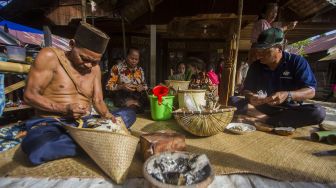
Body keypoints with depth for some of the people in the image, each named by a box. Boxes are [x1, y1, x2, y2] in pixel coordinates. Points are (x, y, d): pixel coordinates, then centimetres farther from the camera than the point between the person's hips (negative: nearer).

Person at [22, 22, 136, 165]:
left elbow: (98, 101, 4)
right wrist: (64, 109, -22)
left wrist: (106, 115, -18)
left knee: (129, 115, -8)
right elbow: (30, 95, -9)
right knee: (38, 149, -39)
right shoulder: (50, 56, -8)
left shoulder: (95, 68, 5)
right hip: (52, 122, -3)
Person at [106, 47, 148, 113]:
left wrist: (142, 88, -8)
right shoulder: (117, 68, -2)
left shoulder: (140, 70, 11)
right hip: (121, 99, -4)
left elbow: (145, 86, 15)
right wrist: (121, 87, -22)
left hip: (137, 99, 4)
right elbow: (108, 86, -5)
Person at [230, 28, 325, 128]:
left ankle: (264, 120, -27)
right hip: (263, 108, 1)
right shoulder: (255, 66, 0)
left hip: (289, 110, -1)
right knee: (233, 100, -19)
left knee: (318, 112, -32)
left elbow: (311, 91, -14)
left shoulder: (297, 62, -7)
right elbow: (247, 90, 0)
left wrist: (287, 95, -35)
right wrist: (251, 97, -25)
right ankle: (268, 119, -28)